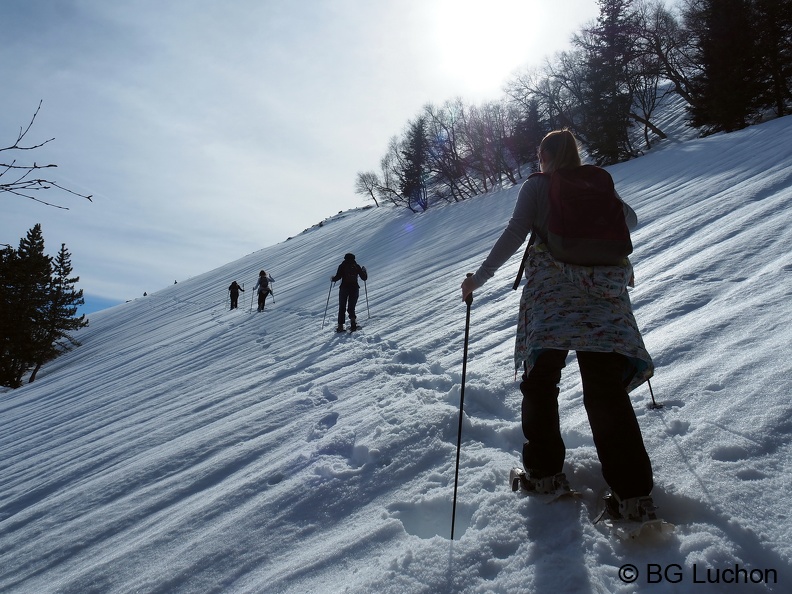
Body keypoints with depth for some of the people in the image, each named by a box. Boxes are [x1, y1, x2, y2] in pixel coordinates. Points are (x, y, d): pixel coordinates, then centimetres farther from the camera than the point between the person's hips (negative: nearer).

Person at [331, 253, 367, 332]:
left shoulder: (342, 266, 0)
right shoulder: (357, 266, 6)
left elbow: (338, 277, -10)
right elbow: (364, 278, 8)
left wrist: (333, 279, 12)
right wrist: (364, 271, 27)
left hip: (344, 288, -2)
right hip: (355, 288, 2)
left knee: (342, 308, 8)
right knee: (351, 308, 11)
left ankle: (340, 326, 0)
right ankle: (353, 320, -16)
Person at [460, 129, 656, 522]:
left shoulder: (537, 185, 10)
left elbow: (515, 234, -2)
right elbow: (630, 220, 32)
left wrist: (479, 278, 2)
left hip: (552, 287, -3)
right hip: (603, 287, 3)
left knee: (540, 379, 7)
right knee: (607, 388, 0)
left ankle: (544, 471, 7)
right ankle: (632, 493, -5)